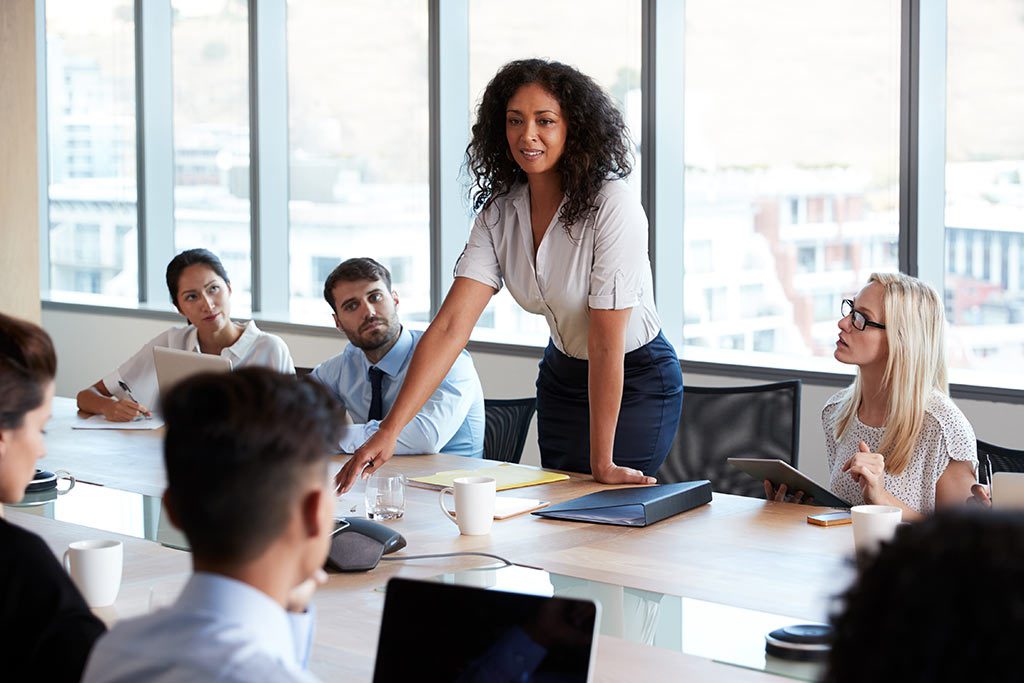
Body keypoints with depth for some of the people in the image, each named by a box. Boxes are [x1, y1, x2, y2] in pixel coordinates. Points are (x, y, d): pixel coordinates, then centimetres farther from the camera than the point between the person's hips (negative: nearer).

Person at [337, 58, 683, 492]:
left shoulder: (613, 206, -27)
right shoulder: (499, 212, -10)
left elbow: (606, 342, -27)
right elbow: (451, 325, -18)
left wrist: (603, 464, -25)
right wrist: (390, 429, -29)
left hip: (636, 381, -6)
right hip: (562, 374, 6)